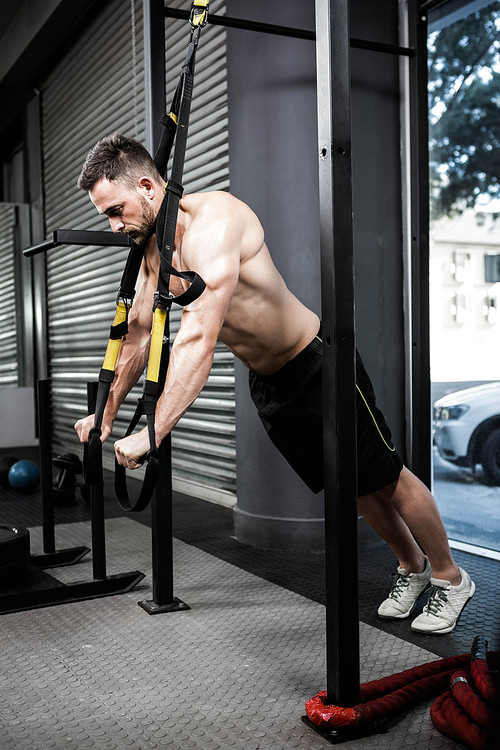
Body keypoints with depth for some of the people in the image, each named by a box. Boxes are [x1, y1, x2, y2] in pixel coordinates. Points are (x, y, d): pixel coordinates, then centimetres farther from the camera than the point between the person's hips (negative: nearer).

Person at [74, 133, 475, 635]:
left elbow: (198, 339, -39)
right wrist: (106, 414, 10)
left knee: (385, 479, 5)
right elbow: (137, 335, 9)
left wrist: (152, 433, -40)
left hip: (317, 364, -8)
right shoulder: (151, 248, -1)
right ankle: (411, 568, 39)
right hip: (265, 382, 8)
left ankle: (451, 578, 27)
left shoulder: (213, 218, -29)